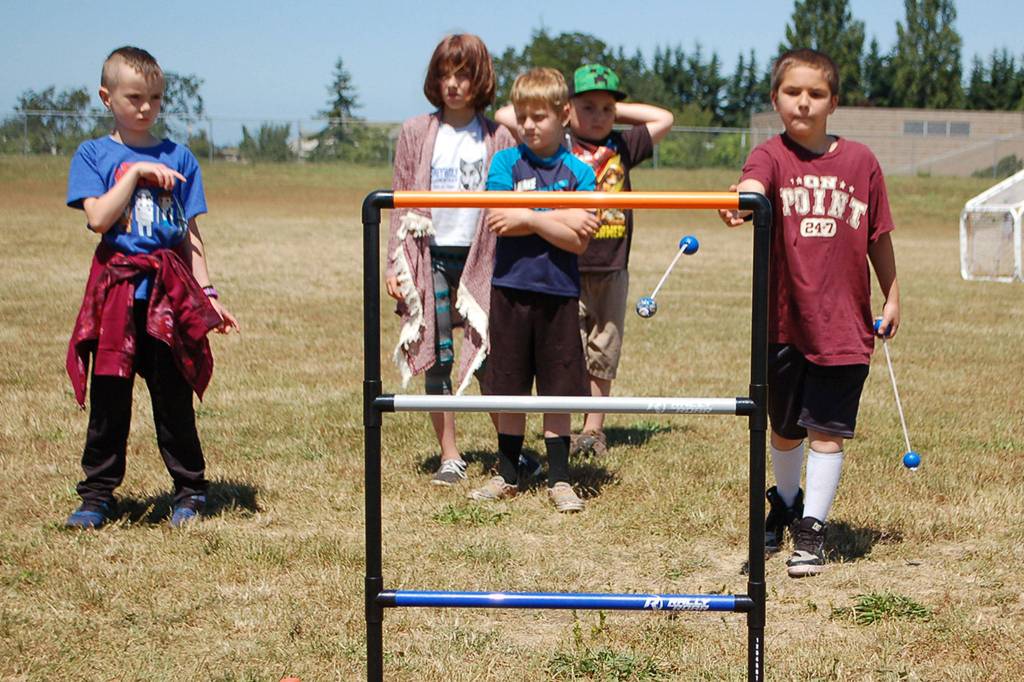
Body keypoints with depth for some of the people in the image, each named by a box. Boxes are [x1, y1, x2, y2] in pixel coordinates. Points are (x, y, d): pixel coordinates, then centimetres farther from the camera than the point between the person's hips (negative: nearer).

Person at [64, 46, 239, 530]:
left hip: (170, 292, 1)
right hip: (116, 293, -1)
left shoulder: (177, 158, 10)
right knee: (108, 398, 2)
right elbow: (98, 218, -10)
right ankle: (98, 495, 11)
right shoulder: (94, 155, 5)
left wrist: (207, 293, 7)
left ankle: (189, 490, 16)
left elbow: (190, 235, 11)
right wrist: (136, 173, -12)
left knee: (174, 396, 4)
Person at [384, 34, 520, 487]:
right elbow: (401, 203, 6)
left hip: (480, 258, -1)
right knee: (436, 360, 2)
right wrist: (395, 265, 1)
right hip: (430, 257, 1)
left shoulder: (497, 139, 4)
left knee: (488, 361, -2)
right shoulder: (416, 133, 5)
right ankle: (449, 458, 10)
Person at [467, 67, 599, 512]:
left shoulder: (578, 173, 1)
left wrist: (528, 218, -13)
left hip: (558, 292, -1)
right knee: (510, 389, 8)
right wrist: (561, 218, -11)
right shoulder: (505, 162, 3)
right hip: (511, 287, 1)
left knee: (557, 390, 4)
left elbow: (578, 241, -9)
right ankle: (507, 475, 19)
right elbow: (498, 222, -10)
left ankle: (558, 479, 13)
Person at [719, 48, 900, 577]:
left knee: (827, 430, -2)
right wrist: (741, 200, -52)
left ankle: (812, 528, 8)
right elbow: (754, 182, -29)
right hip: (783, 319, 1)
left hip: (843, 323, 0)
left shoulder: (860, 161, 1)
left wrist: (891, 295, 15)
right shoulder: (772, 156, -4)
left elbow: (878, 235, 12)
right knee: (785, 428, 17)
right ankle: (786, 503, 42)